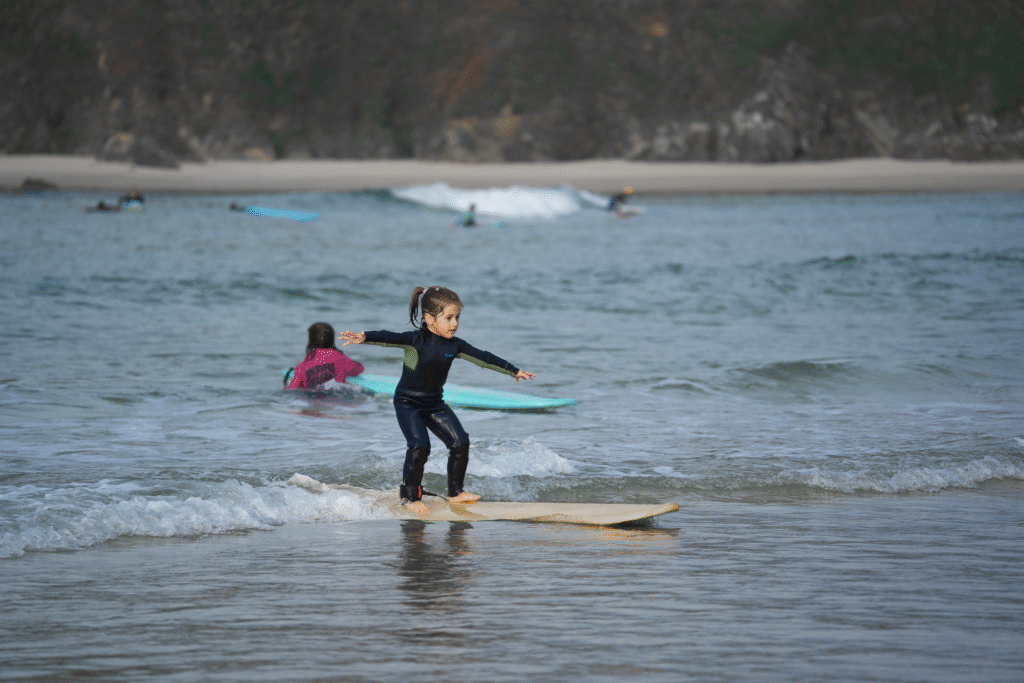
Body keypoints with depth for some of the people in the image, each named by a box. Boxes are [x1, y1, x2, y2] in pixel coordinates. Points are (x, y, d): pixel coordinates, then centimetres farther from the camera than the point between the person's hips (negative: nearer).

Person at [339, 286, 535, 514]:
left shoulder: (454, 345, -2)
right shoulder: (415, 341, -19)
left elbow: (483, 358, 8)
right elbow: (389, 338, -34)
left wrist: (515, 371, 15)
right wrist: (364, 337, -54)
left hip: (434, 403, 6)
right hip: (408, 403, -6)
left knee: (460, 442, -3)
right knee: (419, 447, -20)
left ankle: (456, 492, 14)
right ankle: (410, 496, -3)